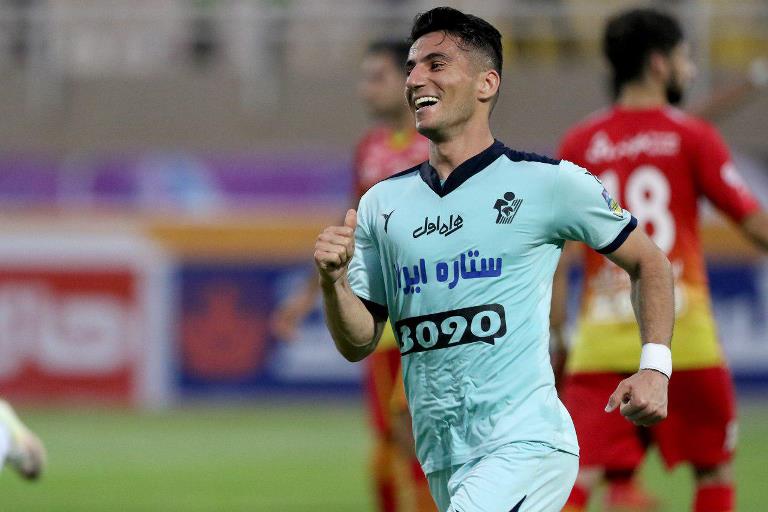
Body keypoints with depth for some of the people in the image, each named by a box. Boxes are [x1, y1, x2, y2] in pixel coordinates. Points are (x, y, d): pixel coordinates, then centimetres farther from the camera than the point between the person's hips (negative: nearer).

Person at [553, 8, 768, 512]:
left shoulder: (579, 143, 7)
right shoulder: (692, 136, -1)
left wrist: (556, 335, 10)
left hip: (601, 339, 2)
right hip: (681, 336, -2)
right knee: (716, 470, 15)